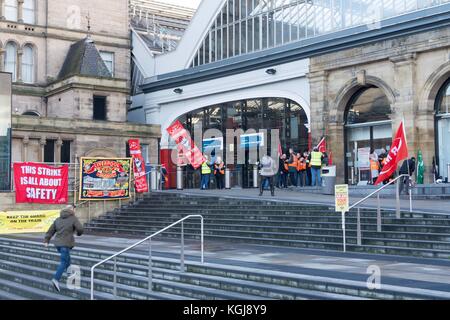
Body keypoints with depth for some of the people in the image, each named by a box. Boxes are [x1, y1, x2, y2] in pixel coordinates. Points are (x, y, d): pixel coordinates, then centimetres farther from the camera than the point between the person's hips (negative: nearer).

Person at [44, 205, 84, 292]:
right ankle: (56, 279, -19)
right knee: (64, 262, -6)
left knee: (67, 259, 23)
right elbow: (80, 229, -10)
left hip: (58, 243, 6)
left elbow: (51, 230, 12)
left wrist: (46, 240, 13)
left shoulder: (58, 219, 15)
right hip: (66, 244, -6)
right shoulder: (73, 218, -2)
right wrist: (79, 233, 12)